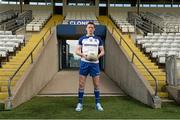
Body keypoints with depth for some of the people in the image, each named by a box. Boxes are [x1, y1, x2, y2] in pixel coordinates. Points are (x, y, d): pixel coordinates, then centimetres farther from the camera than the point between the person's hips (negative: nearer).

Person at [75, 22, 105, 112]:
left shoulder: (98, 39, 9)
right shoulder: (82, 39, 7)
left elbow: (102, 51, 9)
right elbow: (77, 51, 5)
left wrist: (98, 56, -12)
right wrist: (83, 55, -15)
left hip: (95, 63, 1)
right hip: (84, 63, 0)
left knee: (96, 84, 4)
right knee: (81, 84, 0)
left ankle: (97, 103, 15)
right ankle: (80, 103, 10)